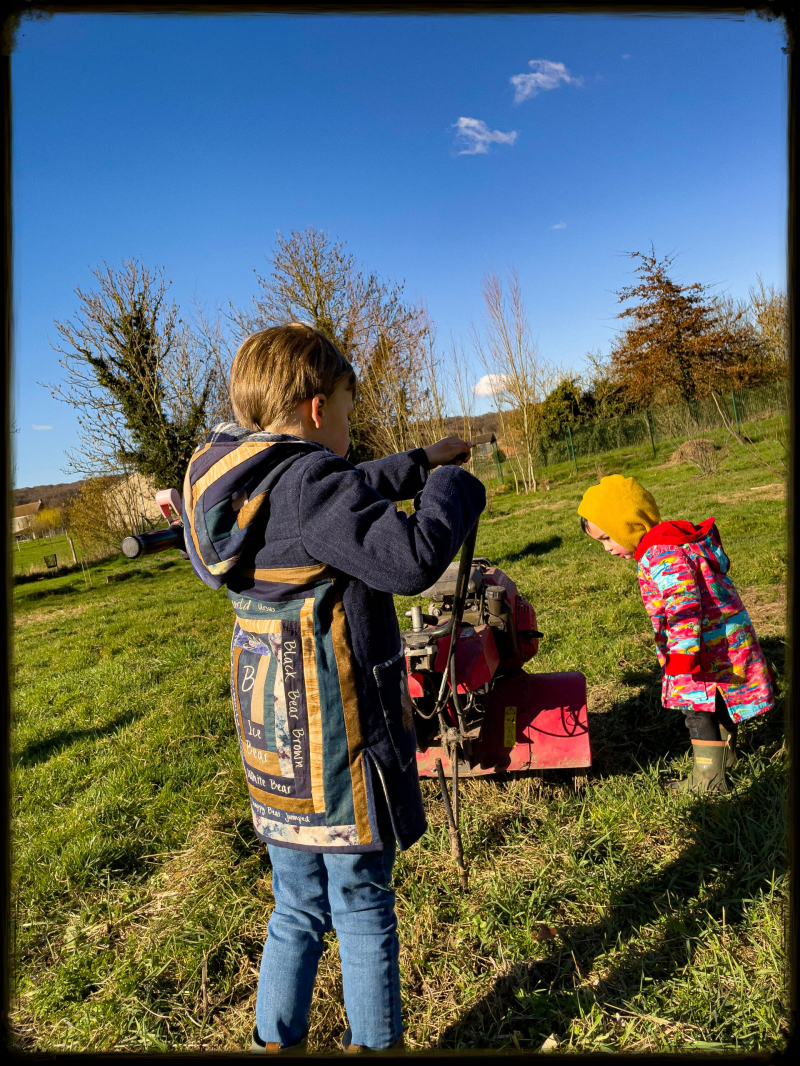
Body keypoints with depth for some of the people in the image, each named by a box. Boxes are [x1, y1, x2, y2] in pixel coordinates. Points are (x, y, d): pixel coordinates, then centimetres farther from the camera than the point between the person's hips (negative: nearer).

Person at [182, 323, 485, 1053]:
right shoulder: (308, 479, -21)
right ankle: (374, 1043, 32)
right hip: (337, 745, -8)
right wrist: (452, 487, -11)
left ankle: (276, 1040, 36)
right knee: (363, 909, 13)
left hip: (275, 745, 8)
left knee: (298, 910, 23)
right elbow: (412, 558, -29)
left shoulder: (241, 482, 7)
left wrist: (419, 463, 21)